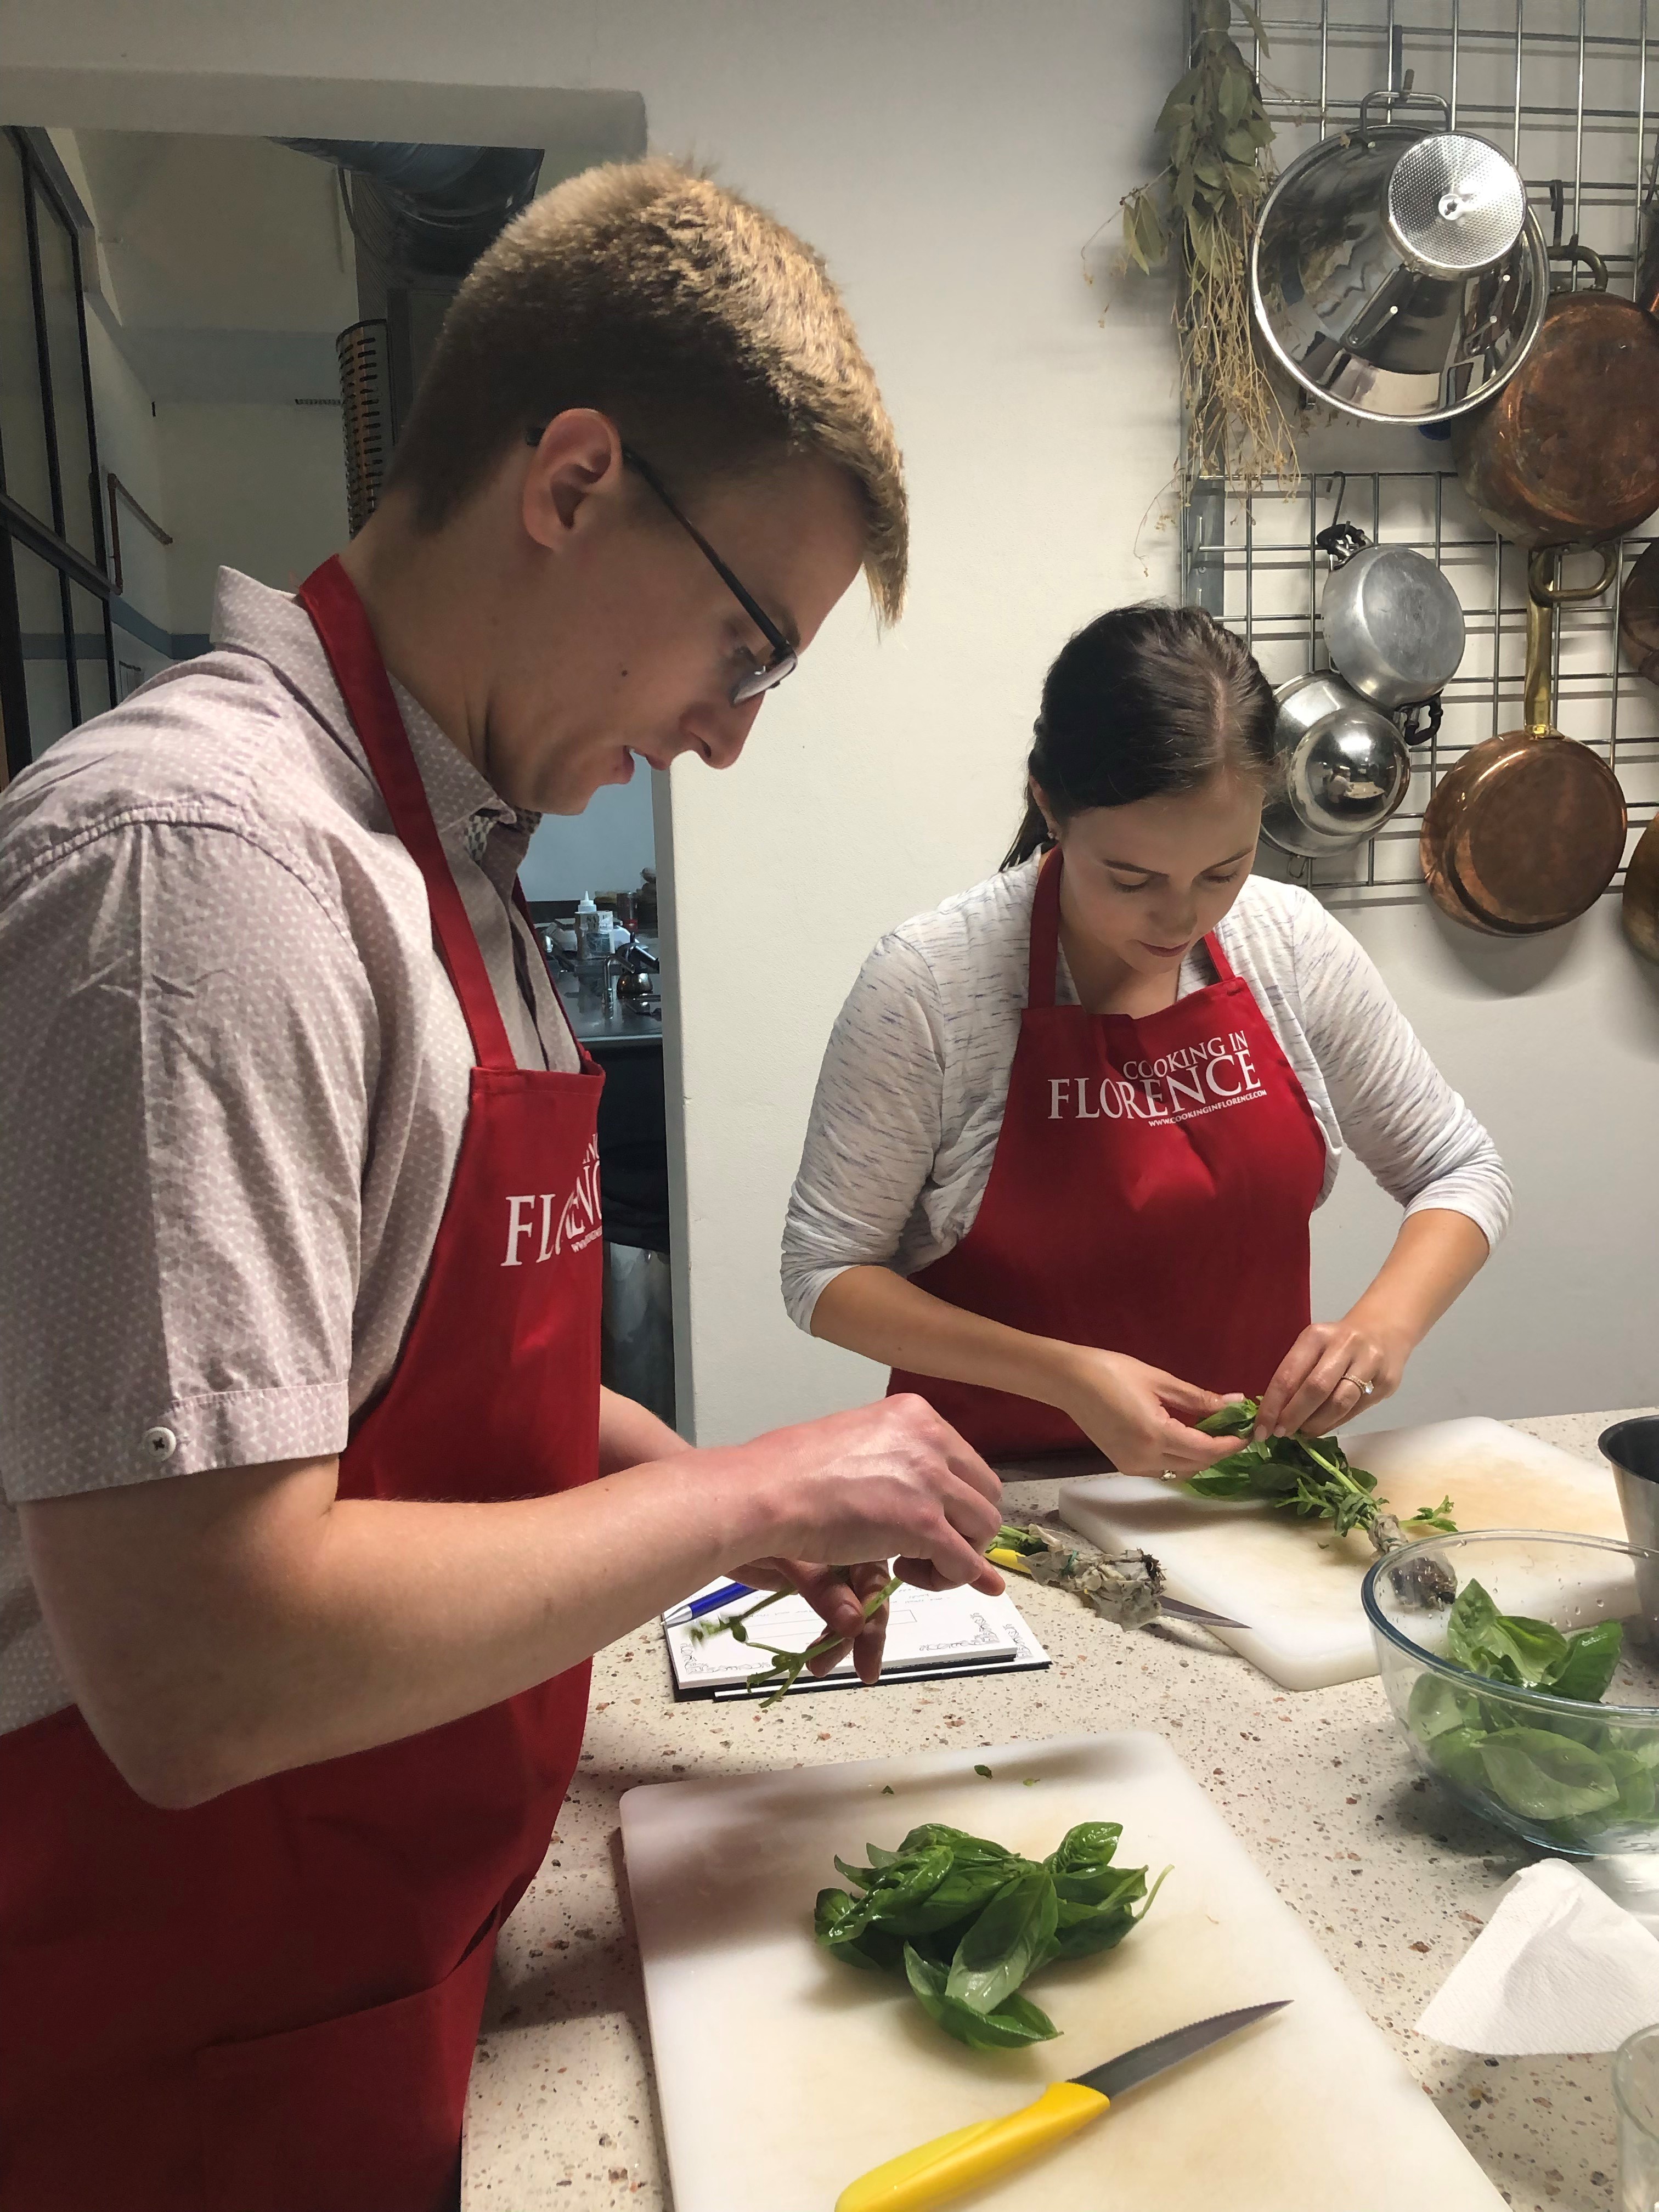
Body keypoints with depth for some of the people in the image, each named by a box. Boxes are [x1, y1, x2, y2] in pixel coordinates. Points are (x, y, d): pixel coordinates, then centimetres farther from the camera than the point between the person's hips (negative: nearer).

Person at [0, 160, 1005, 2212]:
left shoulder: (436, 845, 4)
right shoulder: (199, 850, -26)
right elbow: (195, 1673, -30)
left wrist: (682, 1475, 2)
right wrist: (747, 1490, -21)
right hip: (198, 2045, -7)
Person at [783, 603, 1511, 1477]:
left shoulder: (1296, 946, -5)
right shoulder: (928, 984, -17)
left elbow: (1462, 1171, 6)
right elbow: (824, 1271, -11)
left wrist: (1385, 1323, -14)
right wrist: (1065, 1375, -22)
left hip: (1251, 1477, 3)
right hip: (1002, 1487, -2)